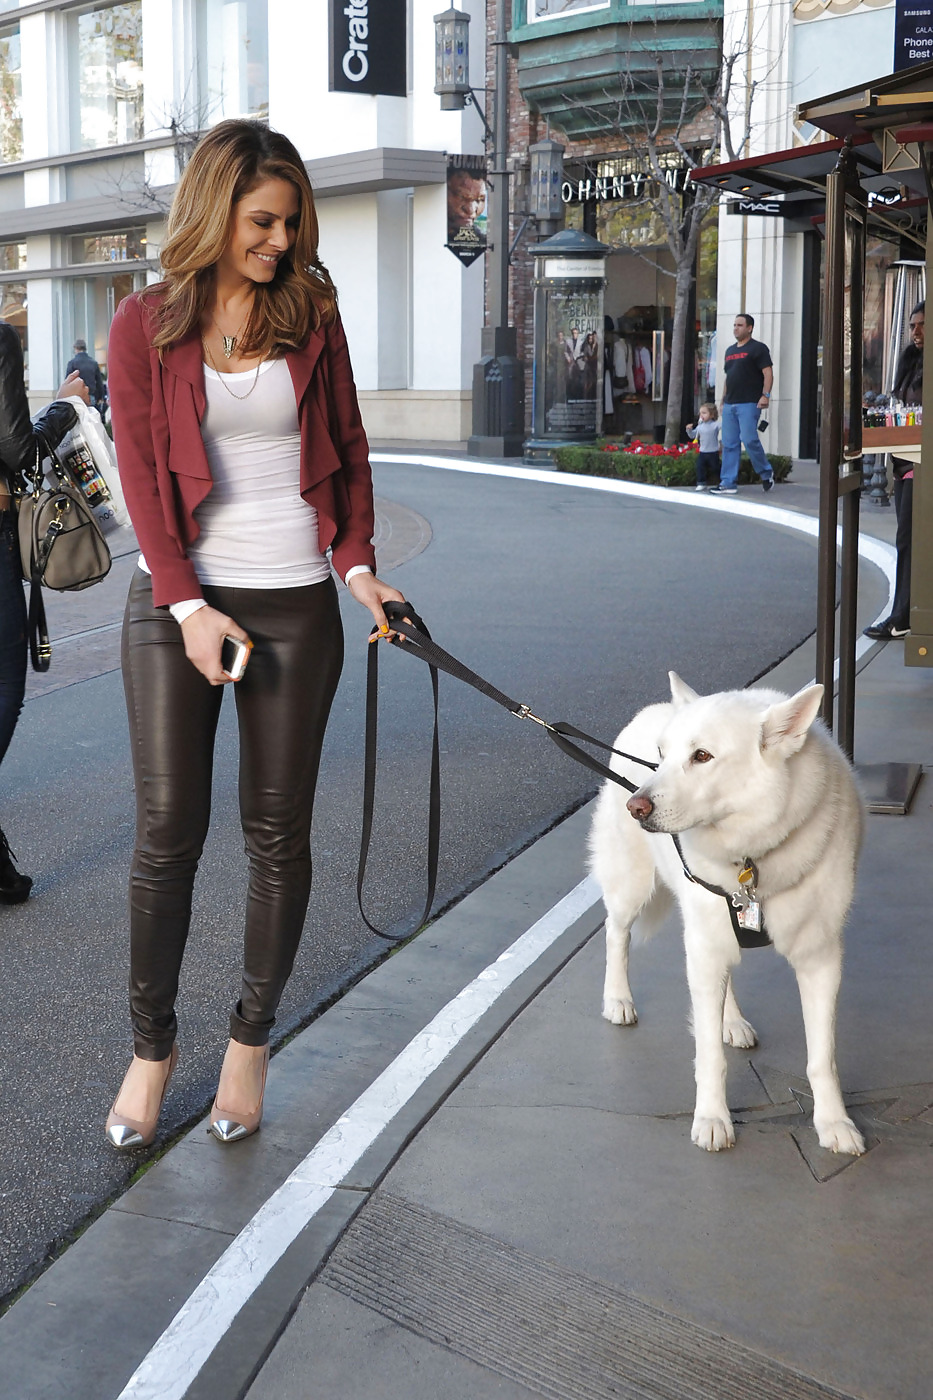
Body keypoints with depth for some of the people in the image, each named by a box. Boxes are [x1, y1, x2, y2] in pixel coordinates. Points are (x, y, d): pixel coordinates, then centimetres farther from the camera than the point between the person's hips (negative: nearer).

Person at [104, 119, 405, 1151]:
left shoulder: (309, 313, 6)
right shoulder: (145, 325, 1)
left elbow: (346, 450, 10)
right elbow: (142, 477, -3)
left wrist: (357, 563, -4)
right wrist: (187, 606, -12)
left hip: (295, 605, 2)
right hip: (175, 602, -1)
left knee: (278, 832, 6)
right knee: (166, 831, 0)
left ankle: (251, 1038, 21)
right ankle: (151, 1045, 14)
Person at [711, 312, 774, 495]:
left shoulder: (758, 348, -2)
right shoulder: (730, 350, 21)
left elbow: (768, 373, -9)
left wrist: (765, 395, -21)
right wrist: (723, 401, 21)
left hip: (749, 404, -7)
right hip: (730, 404, 7)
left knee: (749, 439, -14)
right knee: (729, 444, 3)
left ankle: (766, 473, 6)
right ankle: (728, 483, 4)